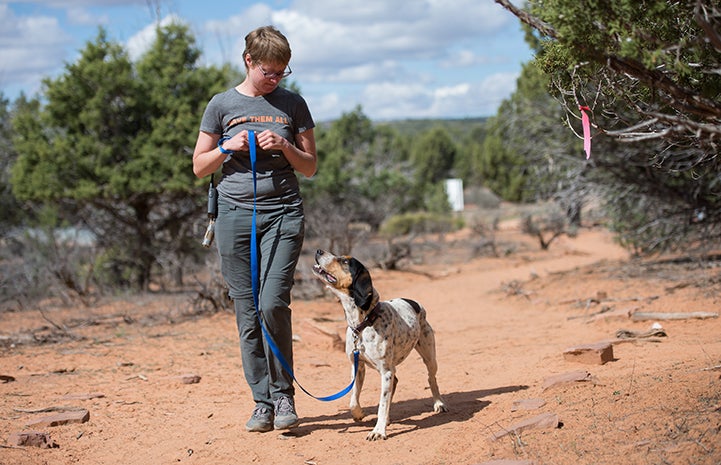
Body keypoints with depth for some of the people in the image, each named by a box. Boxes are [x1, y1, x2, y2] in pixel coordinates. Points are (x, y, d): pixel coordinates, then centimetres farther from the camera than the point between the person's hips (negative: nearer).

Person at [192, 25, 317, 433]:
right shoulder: (222, 104, 8)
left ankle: (284, 395, 0)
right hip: (236, 213, 1)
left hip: (284, 213, -1)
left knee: (273, 303, -15)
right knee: (247, 313, 0)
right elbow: (200, 167, 12)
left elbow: (310, 167, 12)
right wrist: (227, 148, -6)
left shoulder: (293, 105, 9)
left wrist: (285, 147, -6)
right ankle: (262, 402, 8)